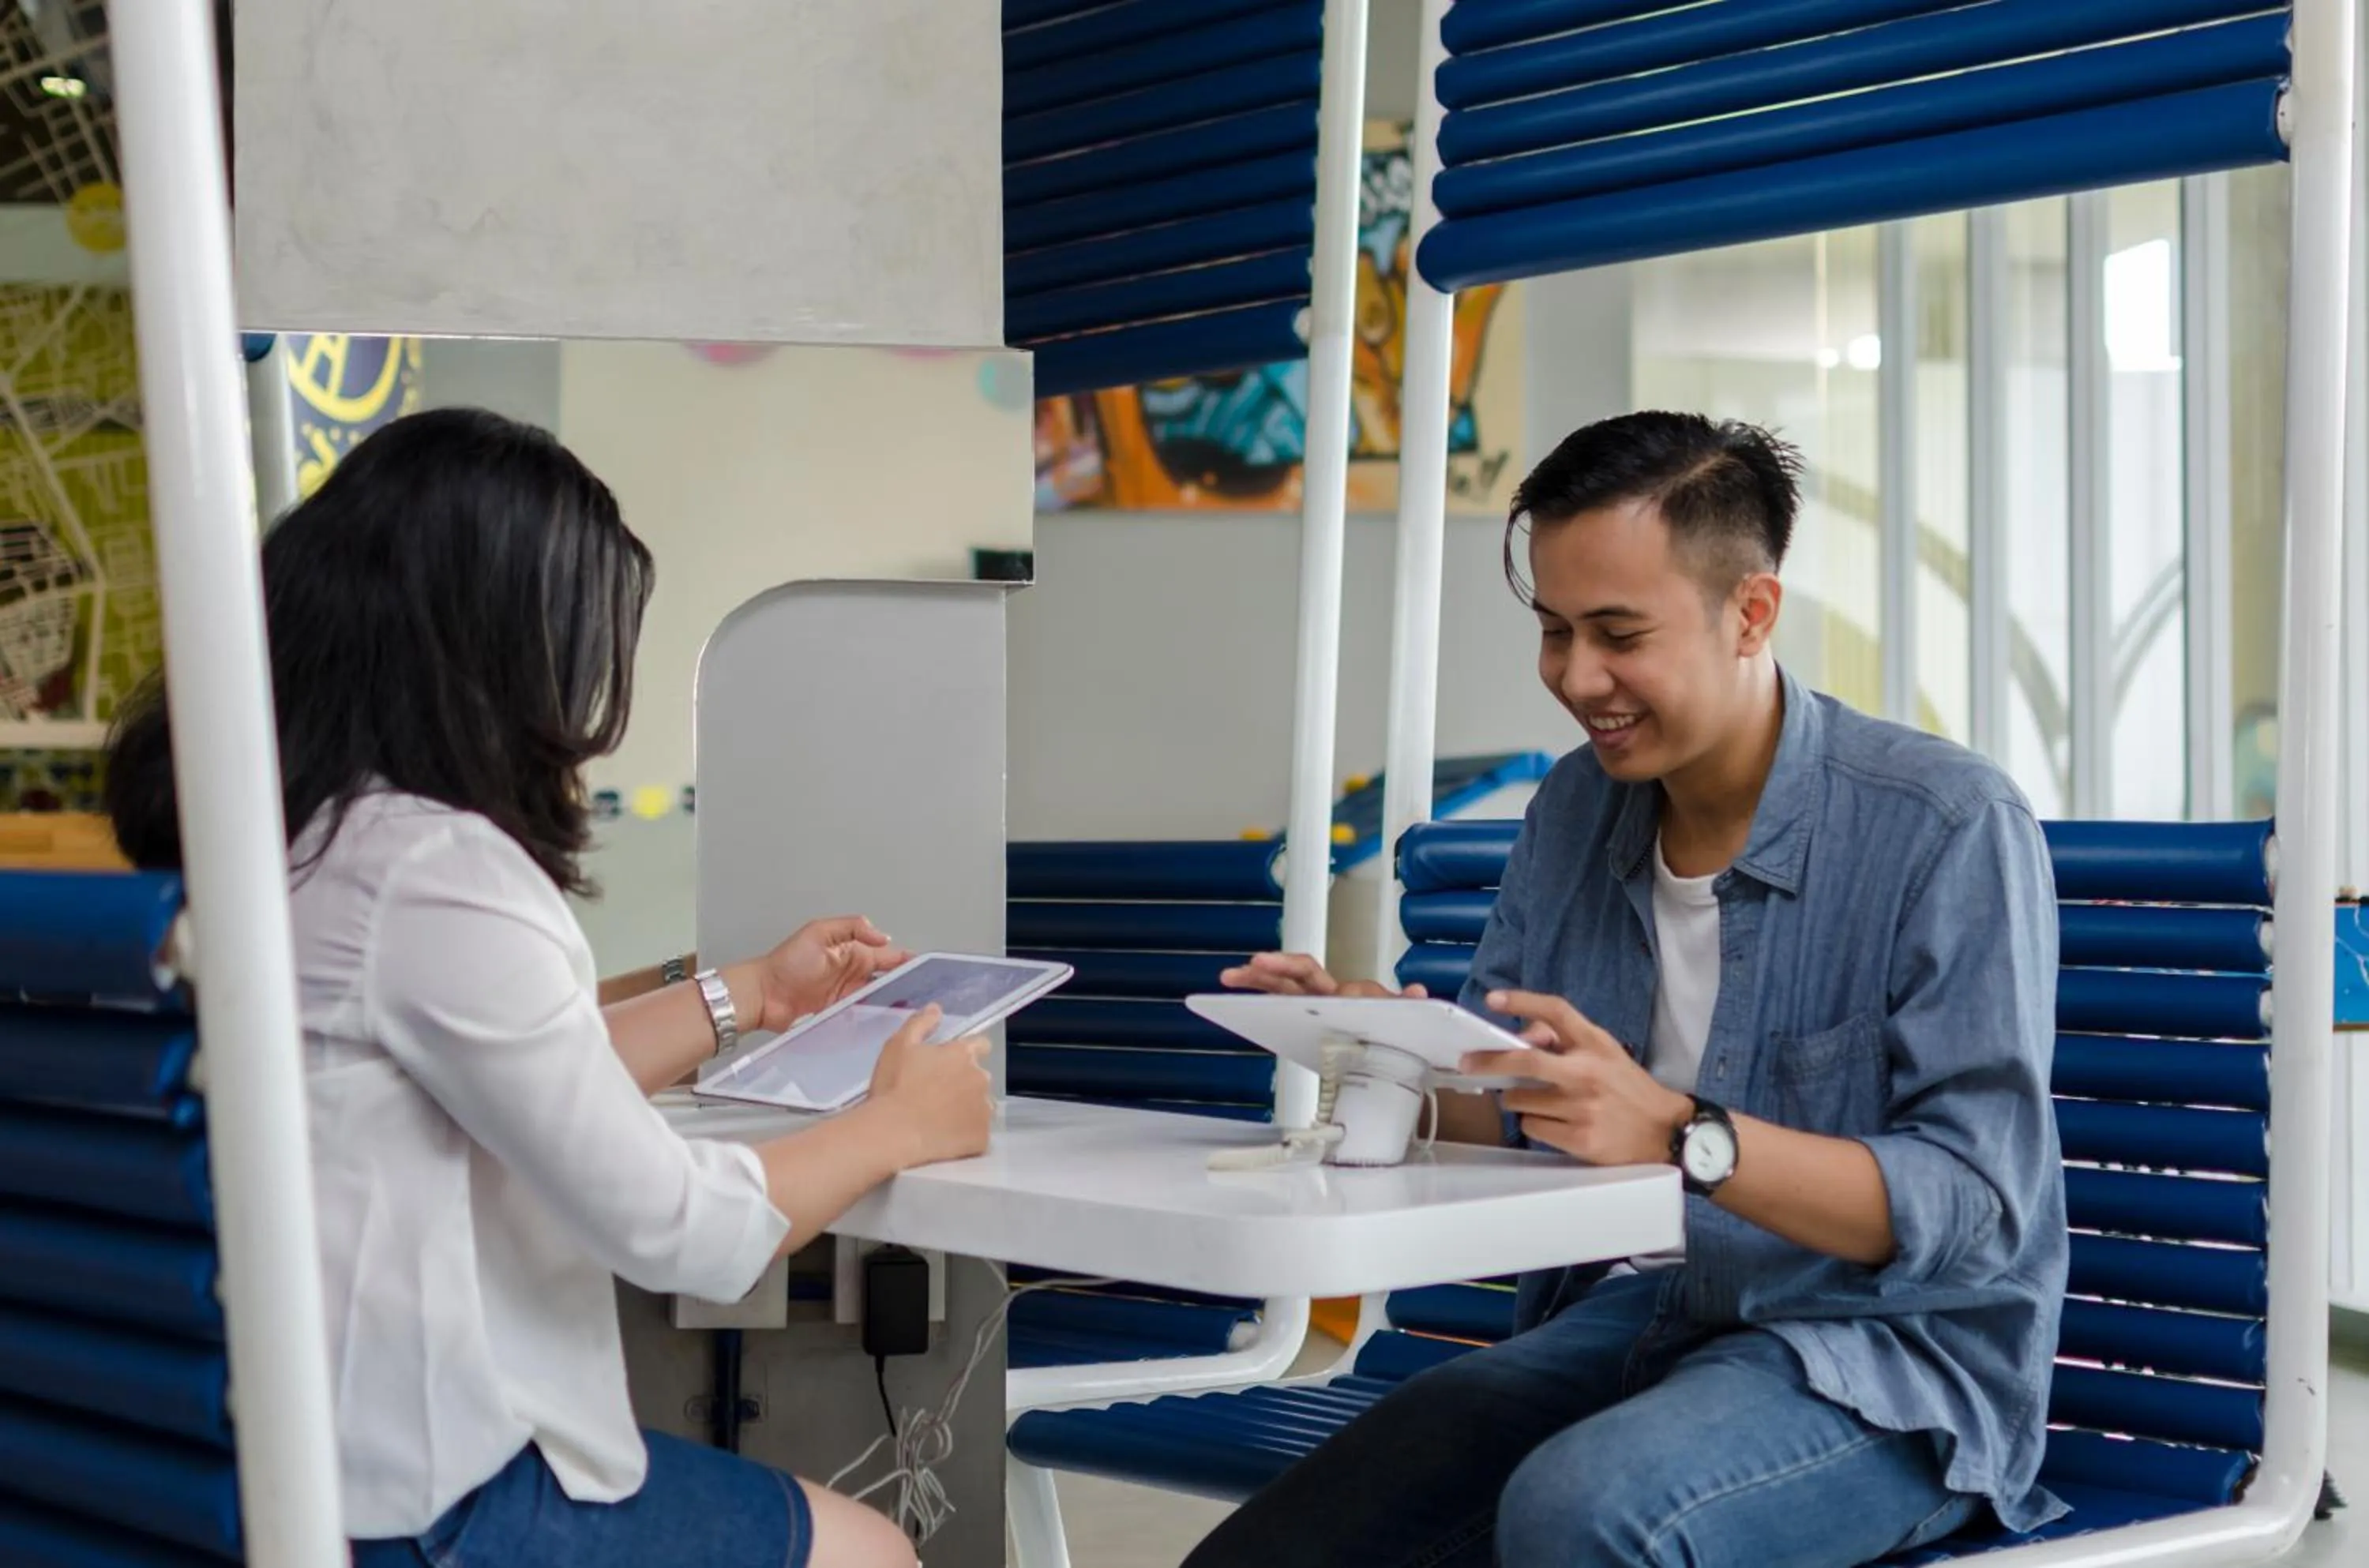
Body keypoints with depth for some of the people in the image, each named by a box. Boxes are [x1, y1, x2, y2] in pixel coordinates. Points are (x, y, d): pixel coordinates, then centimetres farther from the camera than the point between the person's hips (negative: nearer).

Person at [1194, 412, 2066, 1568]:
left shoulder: (1949, 829, -11)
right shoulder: (1575, 807, 9)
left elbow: (1980, 1206, -17)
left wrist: (1680, 1135, -30)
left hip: (1884, 1363, -4)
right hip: (1625, 1315, 5)